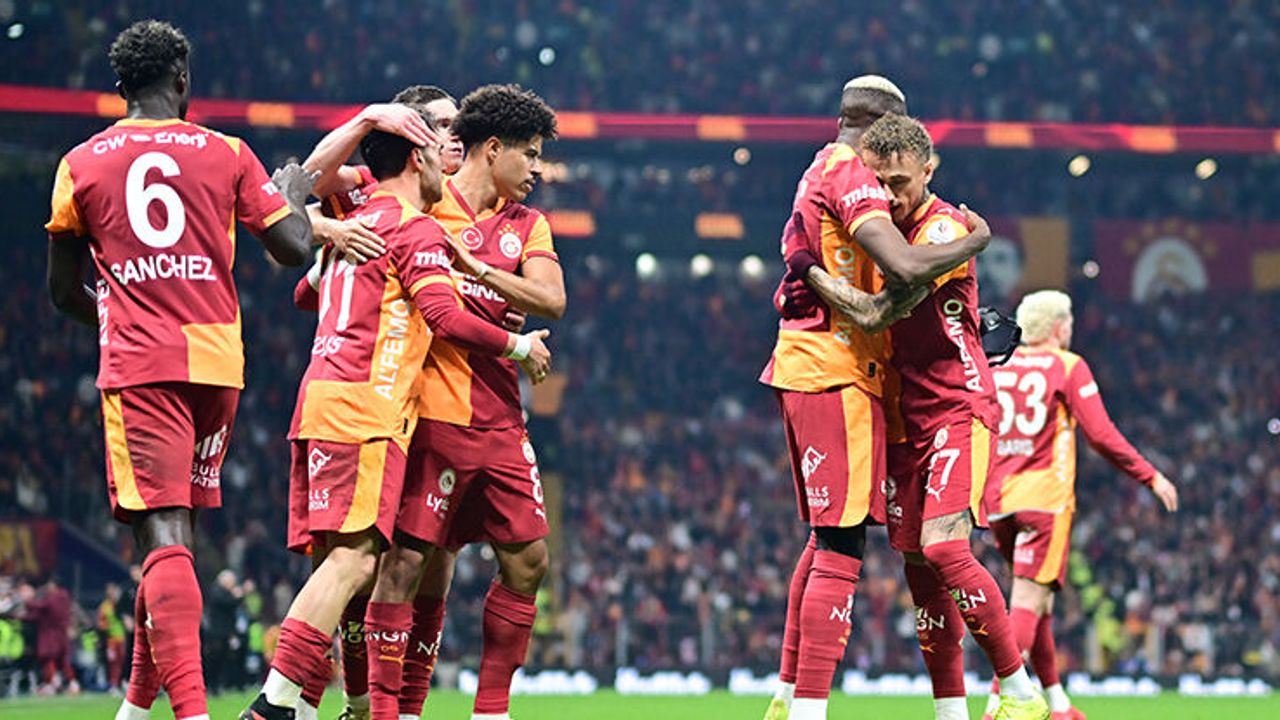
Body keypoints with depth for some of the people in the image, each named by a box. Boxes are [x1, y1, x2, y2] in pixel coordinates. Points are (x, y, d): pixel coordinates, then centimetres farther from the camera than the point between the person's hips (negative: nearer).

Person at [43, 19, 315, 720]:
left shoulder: (80, 164, 6)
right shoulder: (227, 154, 6)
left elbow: (64, 291, 13)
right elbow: (294, 248, 5)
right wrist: (295, 192, 26)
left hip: (137, 366, -2)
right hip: (218, 361, 2)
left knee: (164, 537, -12)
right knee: (174, 535, 15)